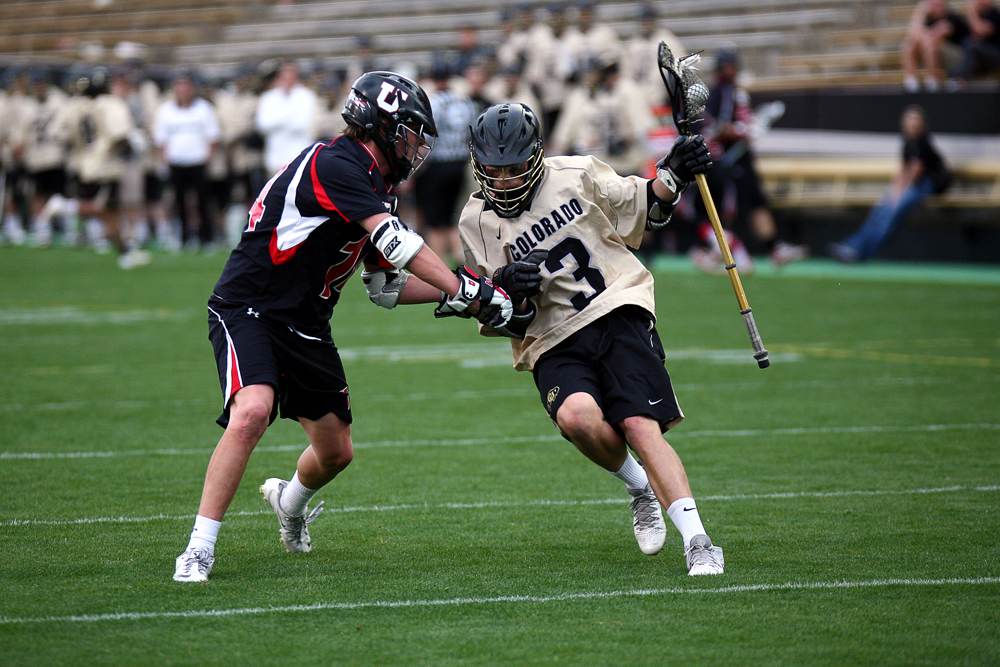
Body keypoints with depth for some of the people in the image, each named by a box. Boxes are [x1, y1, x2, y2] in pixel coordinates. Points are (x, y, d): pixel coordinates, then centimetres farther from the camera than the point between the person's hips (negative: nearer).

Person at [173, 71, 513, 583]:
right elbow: (397, 243, -28)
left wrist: (452, 294, 3)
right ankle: (200, 548, -24)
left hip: (306, 326, 9)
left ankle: (290, 501, 48)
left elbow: (386, 286, 15)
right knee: (252, 412, -32)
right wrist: (467, 292, -25)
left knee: (335, 452, 12)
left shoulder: (377, 189, 9)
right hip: (247, 310, -9)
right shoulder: (334, 166, -21)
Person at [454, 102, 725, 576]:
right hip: (554, 343, 0)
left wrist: (673, 175, 0)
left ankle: (698, 544, -20)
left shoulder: (578, 174, 4)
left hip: (618, 311, 0)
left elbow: (642, 208, 19)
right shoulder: (477, 223, 3)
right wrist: (508, 292, -19)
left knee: (640, 427, -19)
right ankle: (639, 489, 0)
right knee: (576, 416, -30)